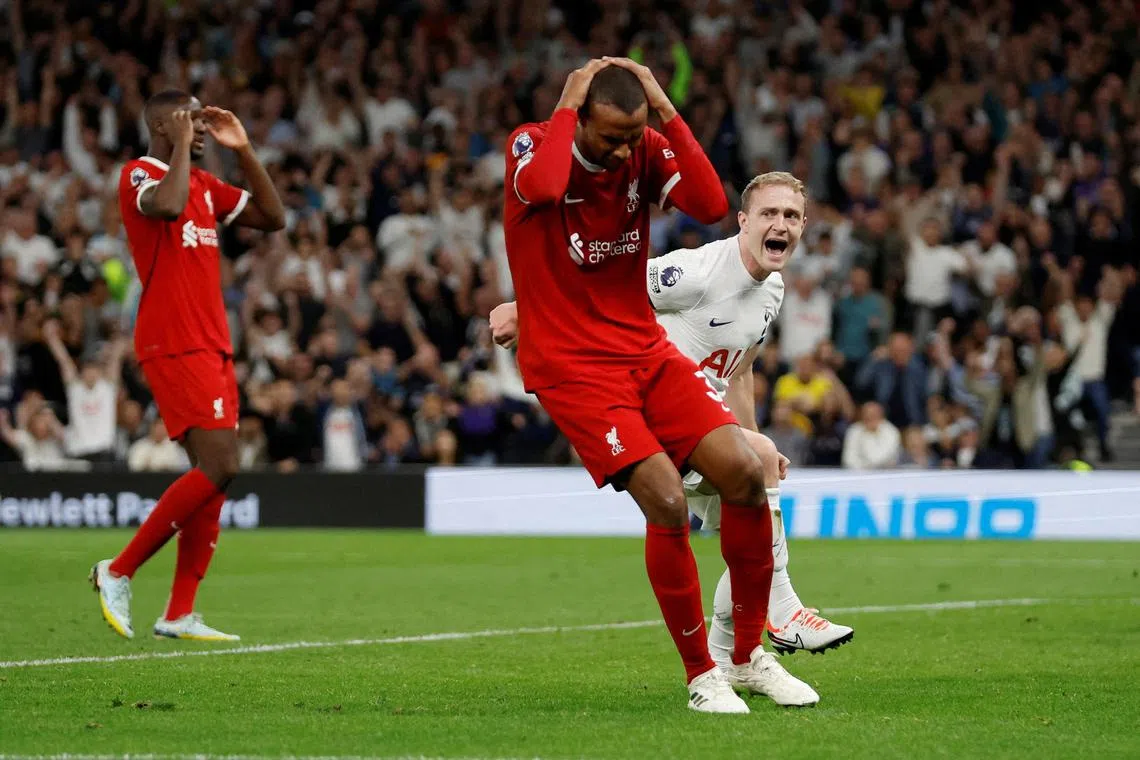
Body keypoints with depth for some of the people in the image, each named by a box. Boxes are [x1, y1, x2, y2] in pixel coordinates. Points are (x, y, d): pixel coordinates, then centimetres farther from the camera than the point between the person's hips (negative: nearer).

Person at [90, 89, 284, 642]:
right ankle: (118, 571, -8)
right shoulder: (139, 174, -7)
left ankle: (179, 615, 5)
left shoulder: (205, 185, 19)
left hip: (212, 347, 9)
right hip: (174, 346, -9)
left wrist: (243, 151, 10)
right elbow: (168, 205, -29)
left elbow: (272, 218, 17)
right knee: (219, 467, -17)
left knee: (214, 476, 3)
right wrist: (181, 147, -15)